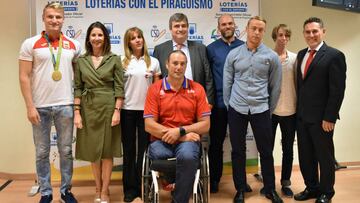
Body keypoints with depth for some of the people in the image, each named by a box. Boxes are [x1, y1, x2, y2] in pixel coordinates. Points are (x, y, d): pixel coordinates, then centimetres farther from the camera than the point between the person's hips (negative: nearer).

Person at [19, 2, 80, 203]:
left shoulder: (74, 45, 6)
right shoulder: (30, 44, -1)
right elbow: (24, 77, -3)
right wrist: (30, 106, -9)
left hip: (65, 105, 2)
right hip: (40, 106, -1)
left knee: (66, 151, 9)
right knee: (42, 152, 8)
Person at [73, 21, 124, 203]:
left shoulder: (114, 59, 0)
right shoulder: (81, 60, 5)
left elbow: (119, 88, -4)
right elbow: (77, 88, 4)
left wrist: (117, 111, -11)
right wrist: (77, 112, -4)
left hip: (108, 108, -2)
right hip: (88, 108, 2)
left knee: (107, 150, 5)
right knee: (92, 150, 11)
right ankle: (98, 188, 27)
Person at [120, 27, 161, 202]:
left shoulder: (153, 62, 6)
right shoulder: (122, 61, 3)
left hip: (147, 109, 1)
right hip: (127, 110, 0)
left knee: (144, 148, 6)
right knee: (129, 149, 6)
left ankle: (143, 186, 18)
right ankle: (130, 188, 16)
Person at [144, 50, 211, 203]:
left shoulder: (197, 89, 6)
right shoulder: (155, 89, 4)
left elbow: (205, 125, 3)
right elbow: (149, 125, -4)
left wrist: (181, 131, -13)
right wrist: (184, 137, -11)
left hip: (188, 140, 0)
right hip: (161, 140, 1)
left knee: (187, 156, -34)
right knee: (157, 155, -33)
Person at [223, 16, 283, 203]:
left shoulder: (271, 56, 0)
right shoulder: (233, 54, 2)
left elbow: (275, 86, 6)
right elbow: (227, 83, 7)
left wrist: (270, 110, 8)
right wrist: (228, 106, 8)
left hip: (260, 110, 0)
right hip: (236, 109, 1)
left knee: (266, 151, 7)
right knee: (238, 151, 8)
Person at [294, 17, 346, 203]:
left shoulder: (334, 56, -10)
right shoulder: (301, 55, 11)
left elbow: (337, 90, -14)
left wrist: (329, 118, -16)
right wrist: (298, 110, 9)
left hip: (321, 118, -6)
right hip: (302, 116, 6)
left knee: (324, 156, 10)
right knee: (305, 156, 14)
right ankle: (311, 188, 31)